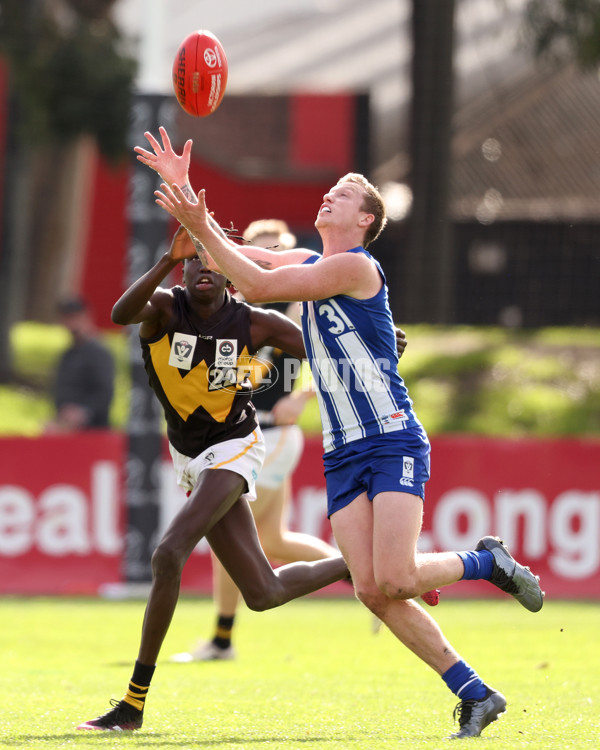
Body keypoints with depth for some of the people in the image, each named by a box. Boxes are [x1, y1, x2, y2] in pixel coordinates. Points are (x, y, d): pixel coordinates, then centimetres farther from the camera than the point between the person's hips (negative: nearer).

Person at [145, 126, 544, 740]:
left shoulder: (356, 266, -9)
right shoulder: (309, 264, 16)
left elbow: (257, 287, -15)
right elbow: (227, 259, 15)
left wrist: (200, 225, -15)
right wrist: (184, 189, 6)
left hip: (394, 441, -7)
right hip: (343, 454, 7)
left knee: (395, 580, -20)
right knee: (372, 592, -7)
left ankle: (488, 561, 9)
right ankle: (475, 695, 1)